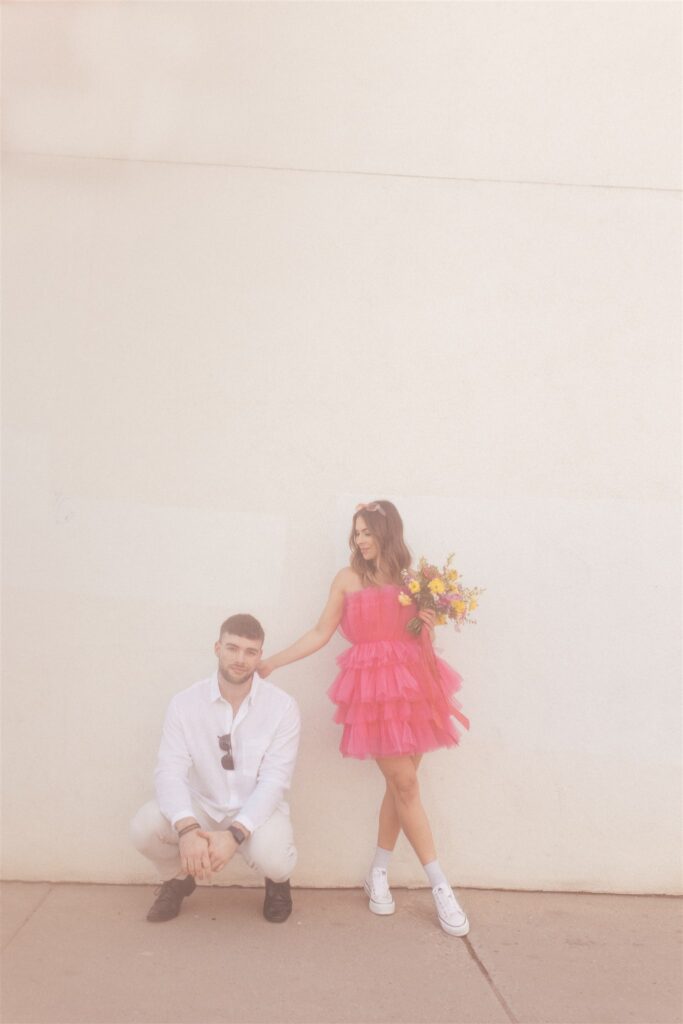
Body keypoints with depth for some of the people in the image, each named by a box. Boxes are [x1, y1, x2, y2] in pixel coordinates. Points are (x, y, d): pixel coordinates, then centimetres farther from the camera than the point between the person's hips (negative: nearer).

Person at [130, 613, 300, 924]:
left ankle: (277, 881, 10)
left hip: (257, 810, -2)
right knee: (144, 827, -25)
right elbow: (170, 772, -19)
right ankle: (177, 879, 11)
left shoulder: (282, 707, -14)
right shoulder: (184, 703, -11)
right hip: (201, 805, 2)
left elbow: (273, 781, -19)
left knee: (273, 860, -32)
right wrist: (187, 829, -38)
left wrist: (235, 834, -34)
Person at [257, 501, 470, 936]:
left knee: (400, 783, 6)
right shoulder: (348, 579, 4)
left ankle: (379, 873, 23)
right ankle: (441, 887, 2)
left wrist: (429, 628, -5)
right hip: (373, 685, -3)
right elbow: (322, 633, 6)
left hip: (413, 681, 3)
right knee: (404, 783, -5)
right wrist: (271, 661, 2)